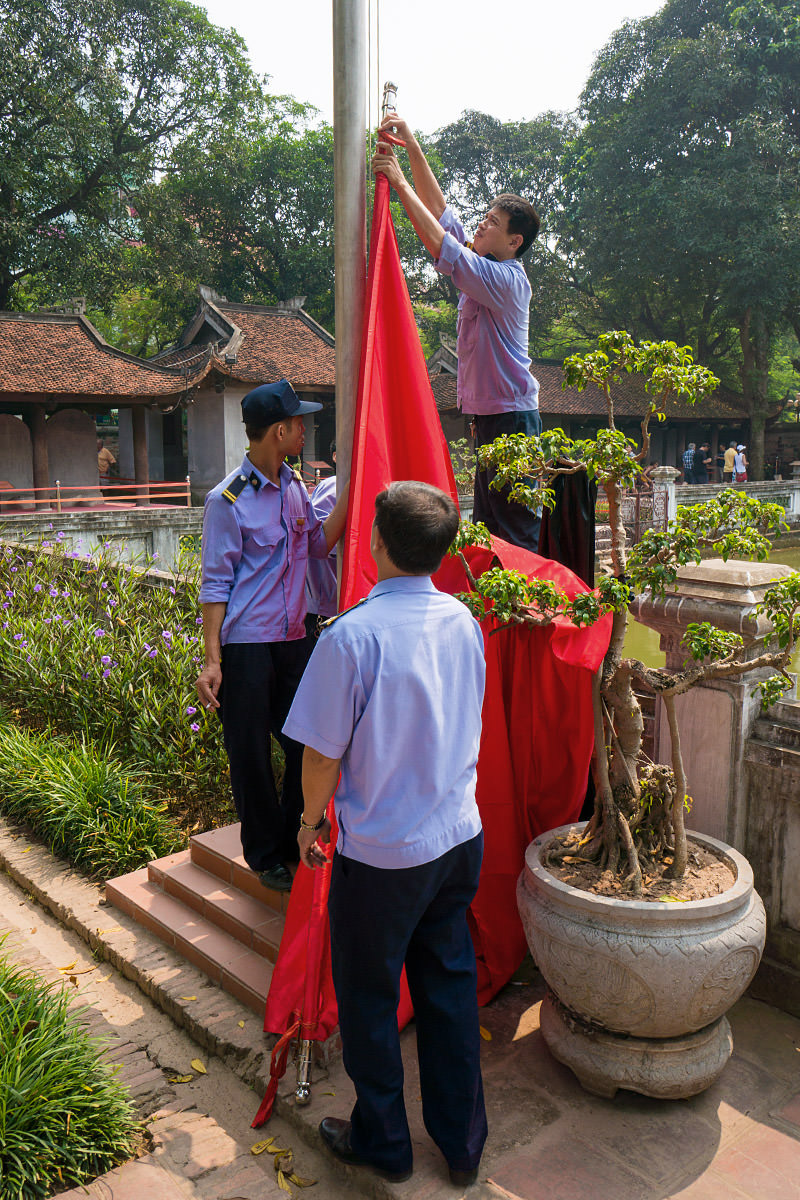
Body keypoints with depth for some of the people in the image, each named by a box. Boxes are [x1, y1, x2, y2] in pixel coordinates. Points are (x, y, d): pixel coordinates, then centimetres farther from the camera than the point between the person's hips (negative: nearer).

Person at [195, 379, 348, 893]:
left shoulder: (294, 485, 8)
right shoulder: (228, 499, -12)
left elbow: (319, 543, 13)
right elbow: (216, 584, -10)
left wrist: (351, 490, 2)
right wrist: (212, 660, -13)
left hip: (293, 638, 6)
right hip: (245, 644, -6)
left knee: (307, 744, 10)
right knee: (252, 755, 7)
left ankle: (293, 841, 31)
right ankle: (266, 856, 25)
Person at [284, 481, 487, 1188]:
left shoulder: (352, 636, -23)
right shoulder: (464, 621, -4)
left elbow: (323, 754, -16)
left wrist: (311, 820, 3)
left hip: (380, 856, -5)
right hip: (460, 838, 6)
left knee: (369, 999, 17)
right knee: (450, 986, 20)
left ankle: (383, 1144, 37)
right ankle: (463, 1145, 37)